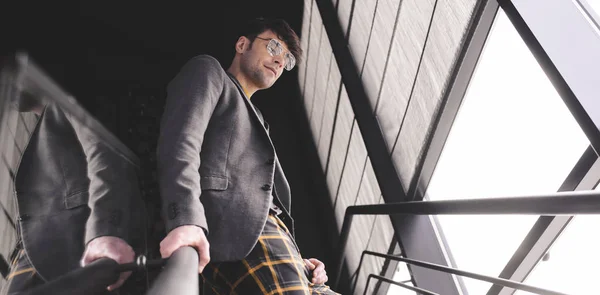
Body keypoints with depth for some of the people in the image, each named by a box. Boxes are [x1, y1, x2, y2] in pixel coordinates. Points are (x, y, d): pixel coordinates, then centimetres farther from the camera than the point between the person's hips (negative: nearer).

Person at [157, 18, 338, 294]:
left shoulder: (255, 120, 35)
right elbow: (180, 141, -7)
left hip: (266, 230, 9)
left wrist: (296, 262, 13)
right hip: (233, 233, -9)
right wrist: (186, 219, -25)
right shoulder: (207, 71, 14)